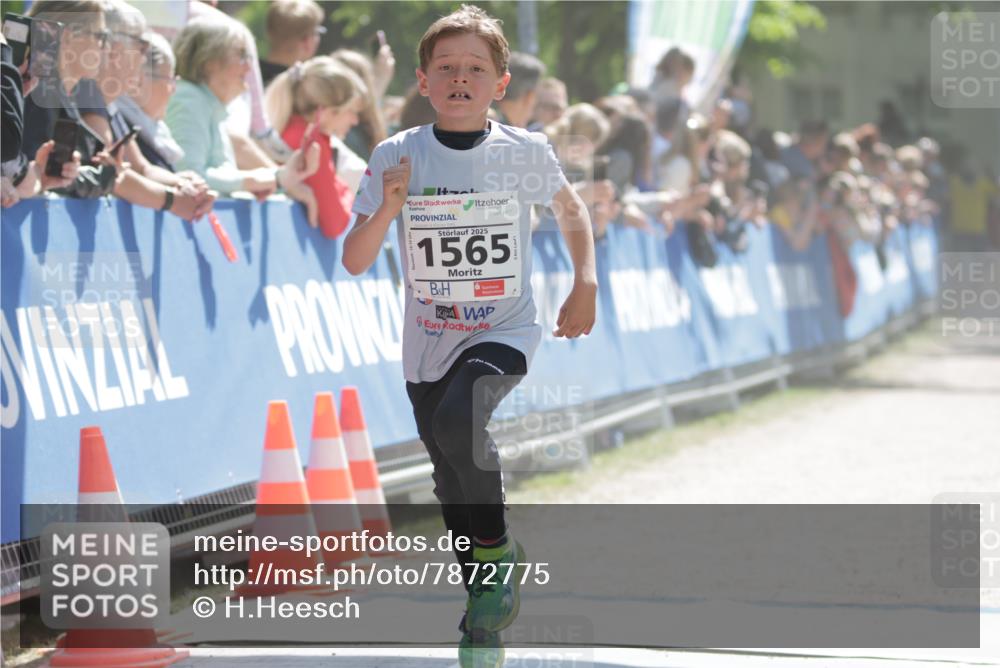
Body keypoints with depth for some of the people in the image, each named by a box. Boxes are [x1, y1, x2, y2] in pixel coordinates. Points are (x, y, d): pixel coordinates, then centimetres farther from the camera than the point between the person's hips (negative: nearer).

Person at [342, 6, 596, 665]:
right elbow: (354, 263, -9)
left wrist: (586, 283, 3)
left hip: (504, 333, -3)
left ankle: (498, 548, -9)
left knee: (457, 419, -32)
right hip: (428, 343, 3)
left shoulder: (525, 152, -8)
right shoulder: (396, 156, -8)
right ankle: (485, 612, 32)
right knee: (452, 489, 11)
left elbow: (571, 207, 13)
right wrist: (386, 210, -26)